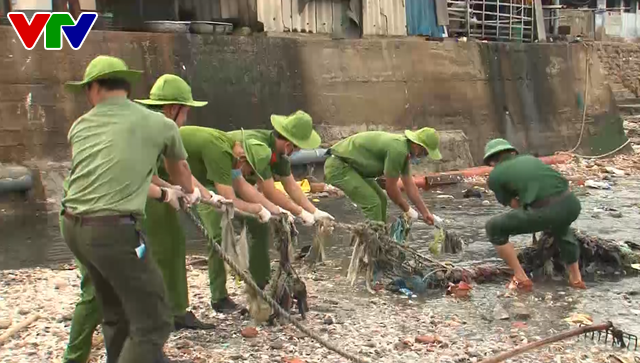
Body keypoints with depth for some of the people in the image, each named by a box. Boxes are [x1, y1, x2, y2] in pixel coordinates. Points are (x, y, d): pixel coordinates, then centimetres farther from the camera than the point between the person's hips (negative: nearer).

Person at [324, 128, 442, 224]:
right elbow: (390, 187, -17)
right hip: (338, 166, -11)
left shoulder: (404, 151, 6)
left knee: (381, 199, 13)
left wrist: (425, 212, 18)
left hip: (352, 166, 11)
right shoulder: (398, 150, -25)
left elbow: (410, 185, 15)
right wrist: (408, 210, -3)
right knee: (372, 202, -16)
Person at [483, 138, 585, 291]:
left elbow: (515, 205, 22)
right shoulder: (529, 159, 30)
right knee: (560, 227, 42)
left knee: (494, 228, 12)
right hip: (571, 203, 6)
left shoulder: (494, 176, 14)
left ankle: (521, 279, 13)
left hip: (546, 211, -6)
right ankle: (576, 278, 43)